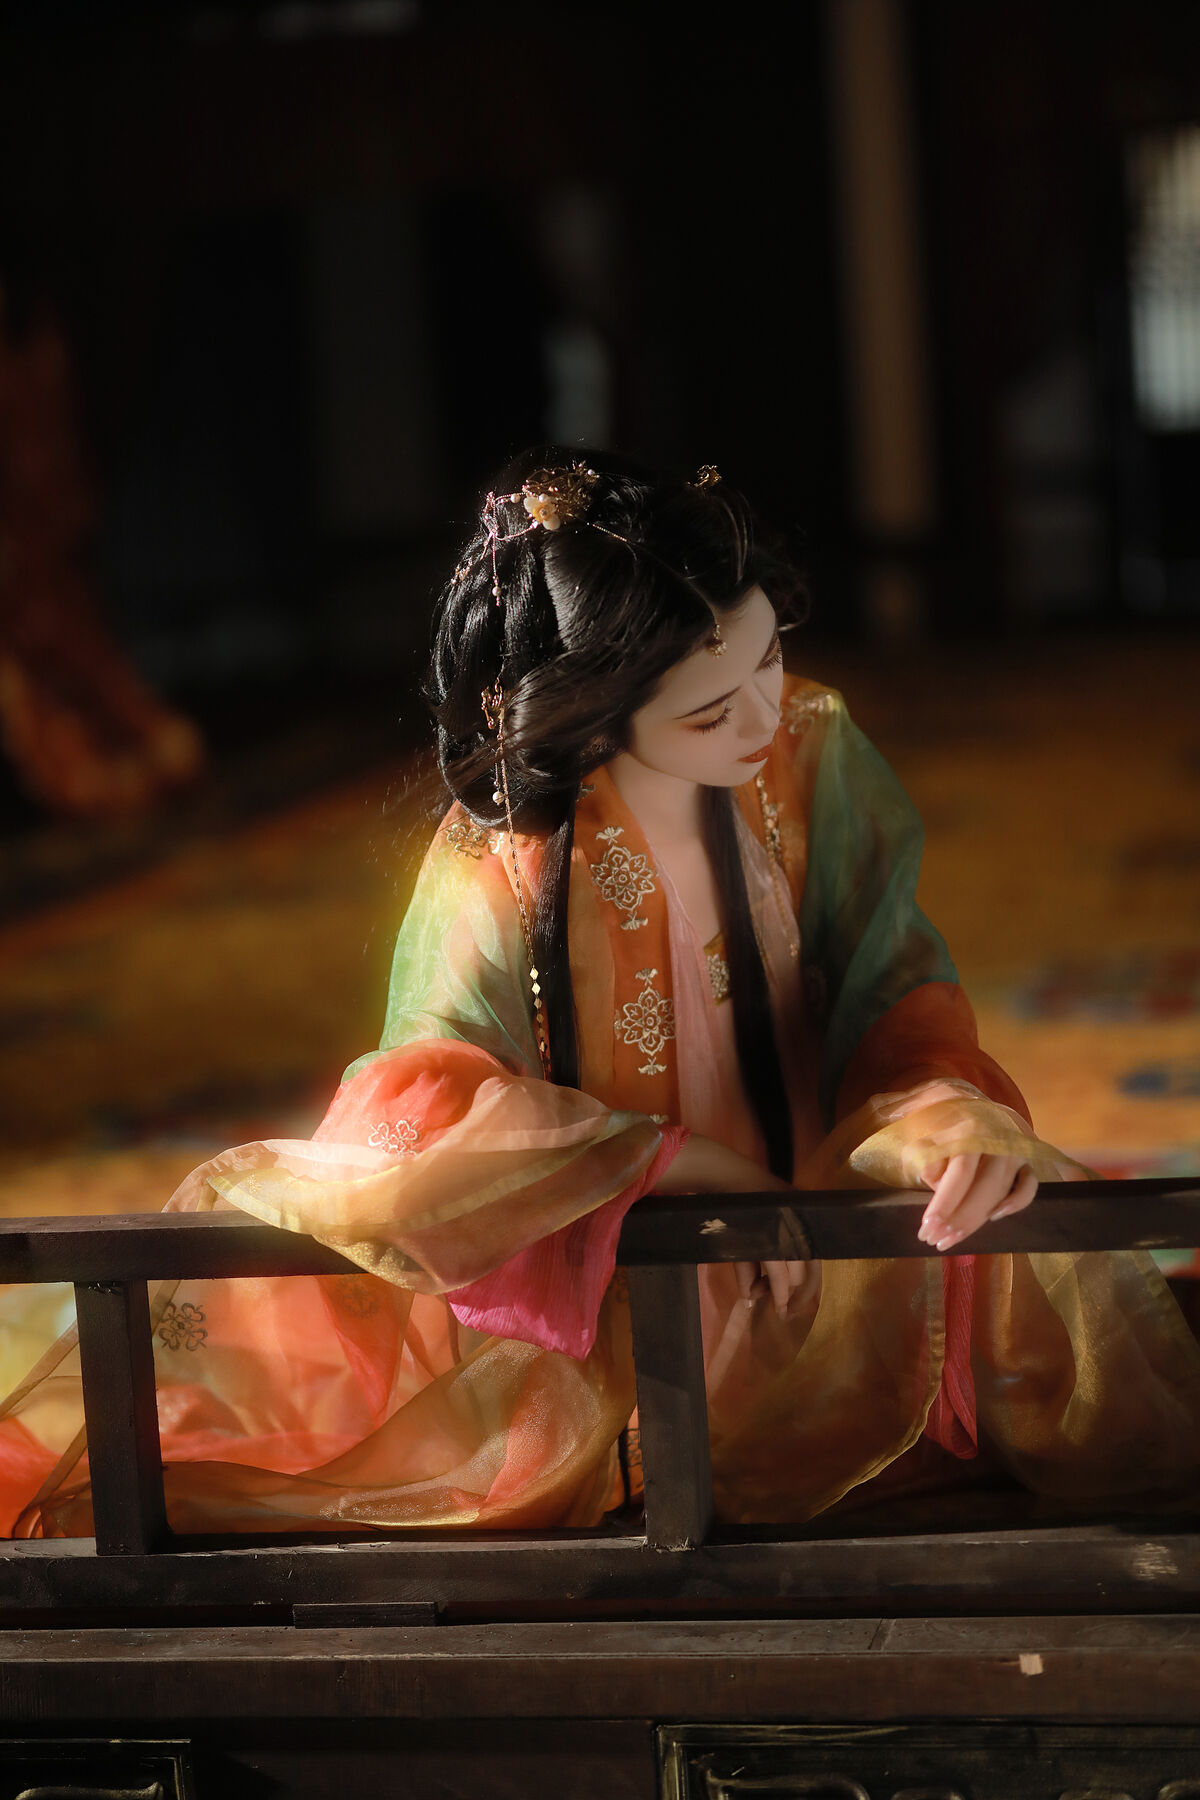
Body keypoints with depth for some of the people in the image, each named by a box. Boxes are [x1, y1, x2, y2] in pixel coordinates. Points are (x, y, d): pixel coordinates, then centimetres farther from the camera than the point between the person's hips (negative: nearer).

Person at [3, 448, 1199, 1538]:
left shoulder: (811, 756, -10)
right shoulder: (501, 853, -18)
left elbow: (890, 996, -6)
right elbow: (426, 1107, -25)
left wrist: (944, 1110, -29)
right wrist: (686, 1163, -30)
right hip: (576, 1262, -1)